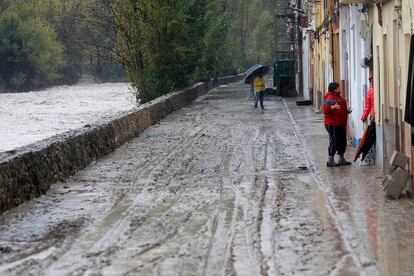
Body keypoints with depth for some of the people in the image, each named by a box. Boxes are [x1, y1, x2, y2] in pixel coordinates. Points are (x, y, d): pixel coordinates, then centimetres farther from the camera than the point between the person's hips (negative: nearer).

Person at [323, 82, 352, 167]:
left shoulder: (339, 97, 19)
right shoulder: (329, 98, -13)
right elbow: (326, 108, -27)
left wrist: (346, 111, 17)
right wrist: (334, 107, -40)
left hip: (340, 124, 10)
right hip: (332, 124, -10)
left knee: (342, 141, 13)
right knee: (333, 142, -8)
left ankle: (341, 159, 23)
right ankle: (330, 160, -4)